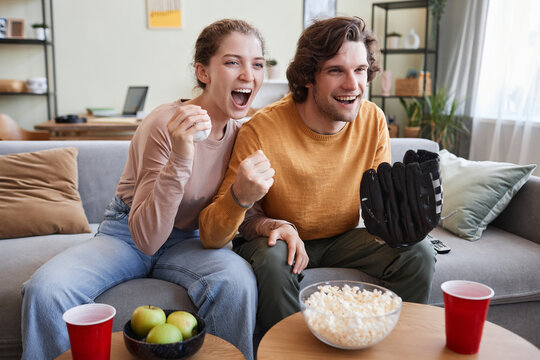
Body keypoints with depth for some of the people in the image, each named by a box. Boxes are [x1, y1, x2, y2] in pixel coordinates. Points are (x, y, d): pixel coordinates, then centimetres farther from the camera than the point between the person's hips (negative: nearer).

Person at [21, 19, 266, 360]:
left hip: (185, 242, 3)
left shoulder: (240, 133, -5)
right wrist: (179, 161, -38)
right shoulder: (165, 124, -22)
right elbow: (146, 237, -25)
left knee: (237, 277, -30)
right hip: (127, 236, -2)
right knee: (45, 288, -27)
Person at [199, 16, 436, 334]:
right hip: (281, 239, -3)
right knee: (275, 260, -36)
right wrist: (240, 197, -44)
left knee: (419, 254, -15)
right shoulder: (262, 131, -24)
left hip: (342, 238, 4)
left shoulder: (373, 120, -10)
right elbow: (212, 236, -21)